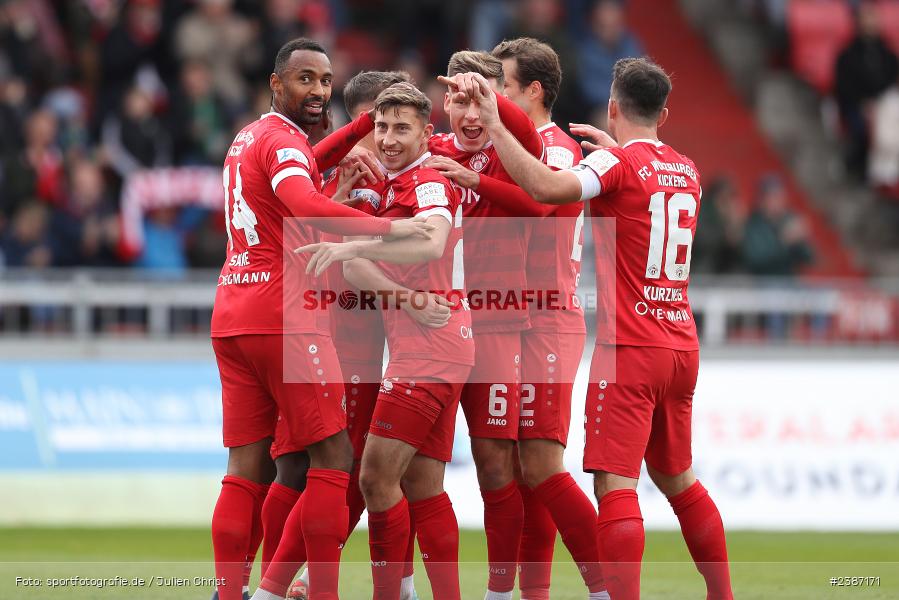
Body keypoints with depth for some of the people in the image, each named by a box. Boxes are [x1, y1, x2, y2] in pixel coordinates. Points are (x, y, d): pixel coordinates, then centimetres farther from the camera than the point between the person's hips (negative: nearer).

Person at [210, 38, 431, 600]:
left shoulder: (246, 139, 19)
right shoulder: (283, 141, -10)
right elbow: (307, 208, -27)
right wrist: (391, 227, -28)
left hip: (232, 316, 9)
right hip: (285, 316, -9)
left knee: (248, 467, 6)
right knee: (334, 457, -4)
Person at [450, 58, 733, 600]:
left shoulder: (616, 163, -9)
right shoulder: (687, 170, 12)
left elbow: (546, 188, -28)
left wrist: (494, 125, -26)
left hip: (630, 349, -7)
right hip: (682, 346, 7)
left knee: (615, 484, -13)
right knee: (677, 478, 21)